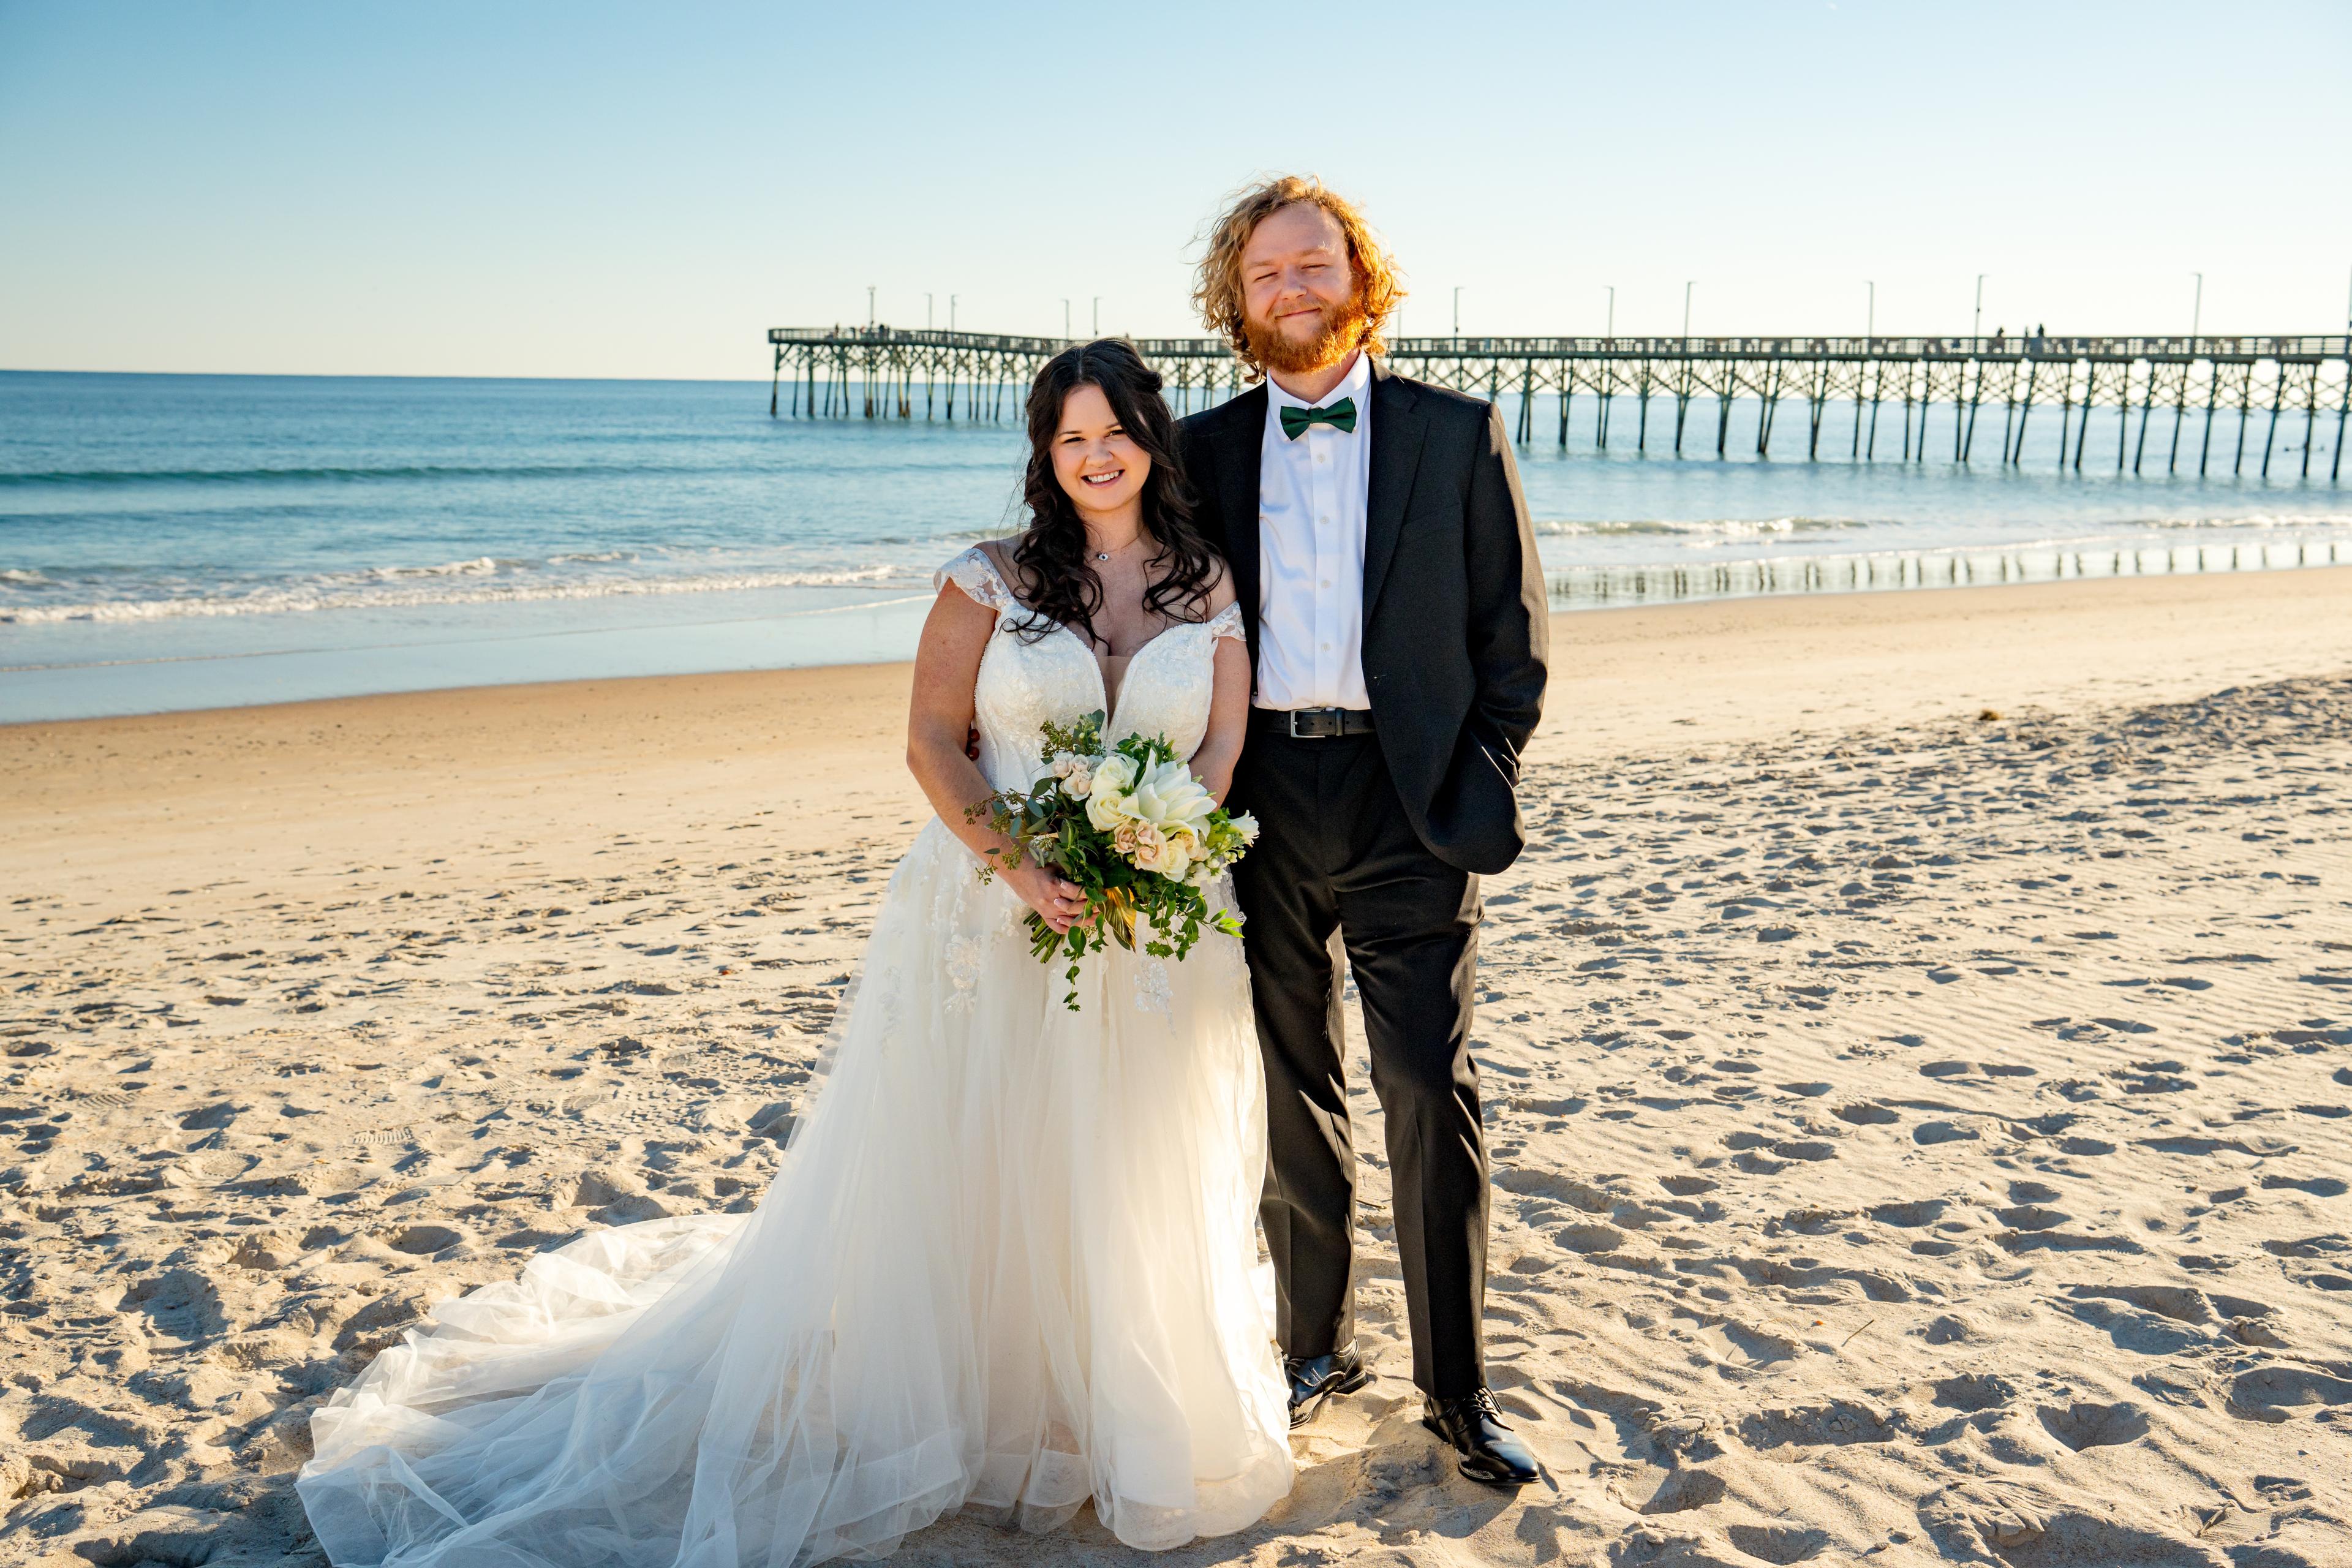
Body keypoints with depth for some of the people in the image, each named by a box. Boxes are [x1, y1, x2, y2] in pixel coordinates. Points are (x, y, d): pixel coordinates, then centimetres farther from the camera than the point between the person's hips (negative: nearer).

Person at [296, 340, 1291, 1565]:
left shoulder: (1211, 589, 5)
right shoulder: (992, 580, -1)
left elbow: (1223, 752, 2)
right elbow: (932, 739, -2)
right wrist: (1018, 864, -17)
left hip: (1157, 932, 2)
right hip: (994, 918, -2)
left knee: (1140, 1190, 10)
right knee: (971, 1176, 7)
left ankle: (1126, 1426, 33)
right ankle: (972, 1410, 29)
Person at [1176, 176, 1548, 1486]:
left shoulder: (1457, 433, 4)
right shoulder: (1207, 448, 9)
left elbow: (1513, 630, 3)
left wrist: (1481, 784, -5)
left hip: (1408, 801, -2)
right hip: (1260, 805, 2)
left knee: (1434, 1097, 0)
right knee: (1292, 1094, 12)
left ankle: (1458, 1387, 13)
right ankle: (1319, 1346, 28)